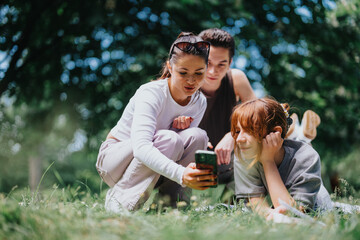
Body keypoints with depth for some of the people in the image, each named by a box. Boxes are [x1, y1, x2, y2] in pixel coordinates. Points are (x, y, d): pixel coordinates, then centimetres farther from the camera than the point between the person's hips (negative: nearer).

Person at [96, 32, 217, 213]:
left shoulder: (199, 102, -6)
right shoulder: (151, 93, -26)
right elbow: (140, 147, -42)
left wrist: (181, 127, -22)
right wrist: (180, 174, -57)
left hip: (154, 168, 5)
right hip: (114, 160, -5)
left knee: (197, 136, -20)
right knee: (168, 139, -34)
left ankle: (169, 196, -7)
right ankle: (120, 197, -21)